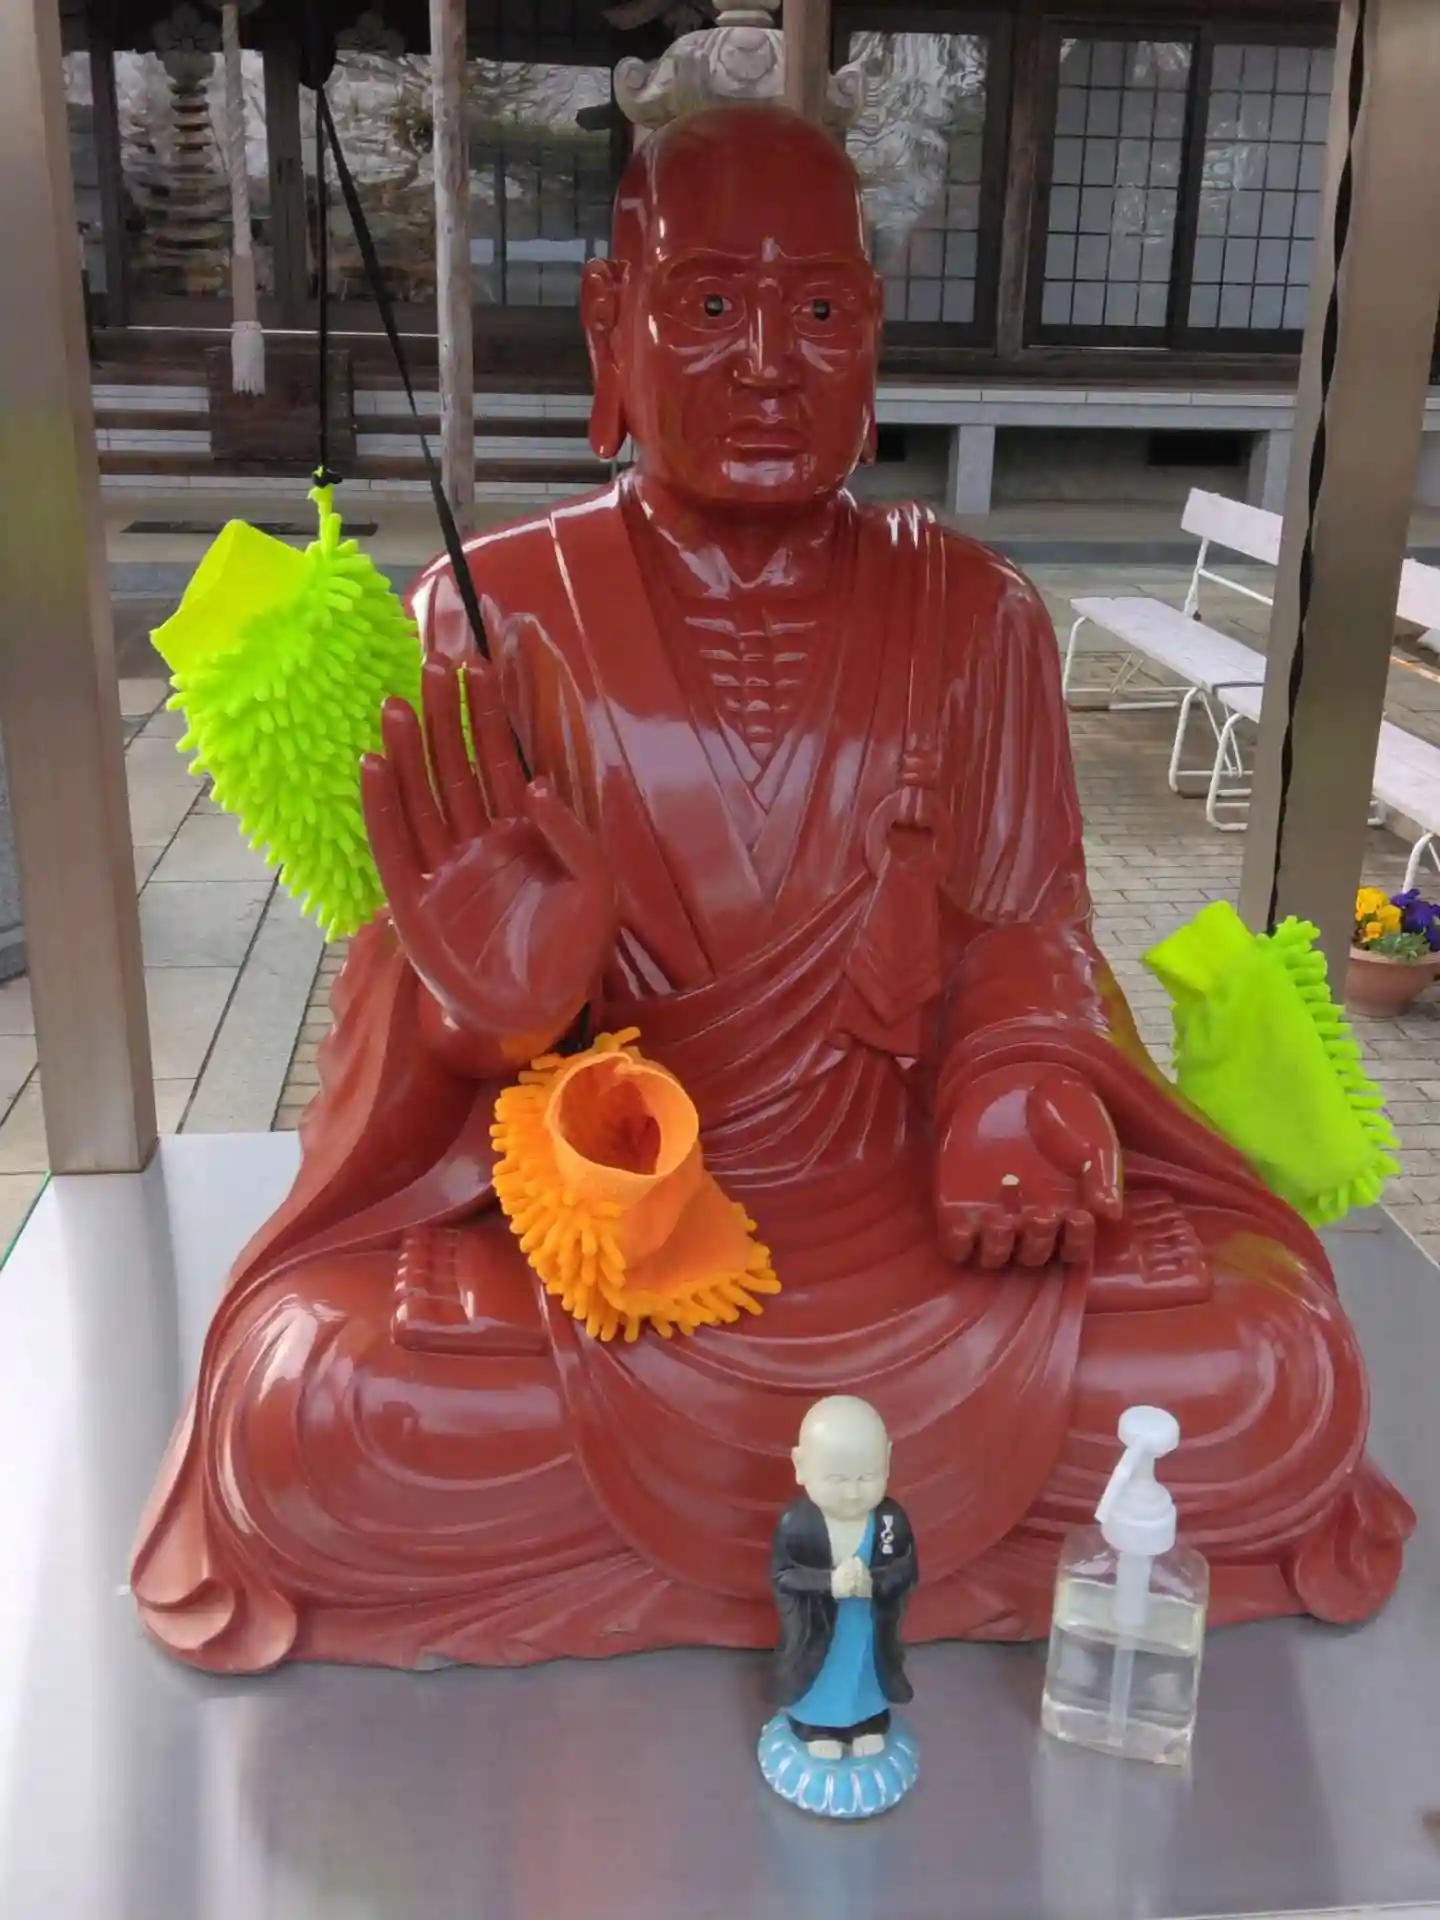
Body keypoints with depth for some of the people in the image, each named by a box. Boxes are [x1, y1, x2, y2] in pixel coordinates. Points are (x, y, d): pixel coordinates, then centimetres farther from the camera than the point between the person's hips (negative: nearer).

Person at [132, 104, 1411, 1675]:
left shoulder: (973, 614, 2)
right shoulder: (488, 619, -3)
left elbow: (1024, 927, 5)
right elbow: (445, 1015, -1)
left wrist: (1026, 1105, -17)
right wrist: (491, 940, -26)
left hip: (910, 1210, 1)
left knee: (1280, 1391, -18)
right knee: (307, 1421, -27)